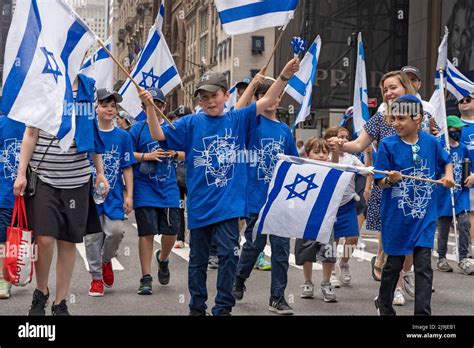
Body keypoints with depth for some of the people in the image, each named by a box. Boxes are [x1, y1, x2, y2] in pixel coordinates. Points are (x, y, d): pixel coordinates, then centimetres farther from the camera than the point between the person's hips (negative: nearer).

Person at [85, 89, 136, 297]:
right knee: (92, 235, 0)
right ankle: (96, 277, 14)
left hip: (114, 194, 1)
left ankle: (106, 260, 20)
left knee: (116, 230, -11)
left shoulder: (123, 136, 4)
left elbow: (127, 168, 5)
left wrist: (129, 195, -1)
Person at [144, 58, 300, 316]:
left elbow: (267, 101, 0)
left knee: (229, 254, -7)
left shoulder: (238, 120, 3)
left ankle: (223, 308, 5)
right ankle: (197, 307, 27)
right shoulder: (191, 123, -1)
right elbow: (159, 135, -6)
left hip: (228, 203, 0)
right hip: (199, 204, 0)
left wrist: (285, 75, -12)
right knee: (198, 258, 12)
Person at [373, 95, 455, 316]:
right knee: (394, 264, 13)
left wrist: (448, 175, -2)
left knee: (423, 266, -3)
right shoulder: (388, 145, -9)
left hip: (424, 216, 1)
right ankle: (384, 305, 36)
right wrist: (390, 179, -29)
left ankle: (423, 312, 2)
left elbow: (446, 162, 17)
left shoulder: (431, 142, -2)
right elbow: (380, 183, -8)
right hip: (396, 217, -1)